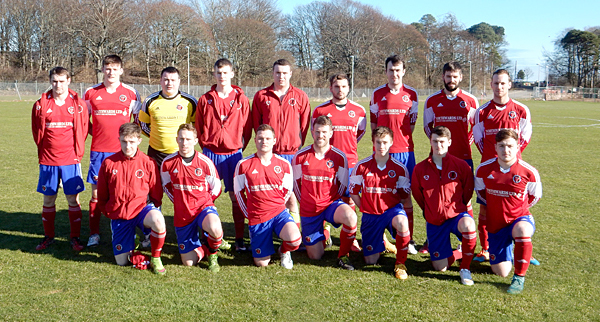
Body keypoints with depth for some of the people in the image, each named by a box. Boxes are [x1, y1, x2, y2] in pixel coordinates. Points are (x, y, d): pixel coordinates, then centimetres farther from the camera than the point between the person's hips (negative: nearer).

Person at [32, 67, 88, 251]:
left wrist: (77, 153, 3)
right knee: (48, 200, 9)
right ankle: (48, 237, 23)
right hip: (48, 161, 1)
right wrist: (44, 153, 8)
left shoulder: (78, 104, 0)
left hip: (71, 160, -1)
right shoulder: (41, 104, 2)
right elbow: (37, 132, 9)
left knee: (73, 200, 3)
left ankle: (75, 238, 14)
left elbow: (83, 131, 5)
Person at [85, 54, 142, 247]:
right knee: (96, 193, 3)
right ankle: (94, 234, 12)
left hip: (123, 151, -1)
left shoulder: (131, 93, 3)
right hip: (98, 150, 1)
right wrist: (95, 133, 5)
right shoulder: (91, 92, 6)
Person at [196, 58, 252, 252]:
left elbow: (247, 128, 6)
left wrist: (240, 148, 4)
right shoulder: (205, 100, 5)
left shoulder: (240, 99, 3)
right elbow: (198, 127, 11)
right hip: (211, 153, 1)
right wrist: (206, 146, 6)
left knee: (236, 197, 2)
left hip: (233, 153, 0)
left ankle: (239, 239, 9)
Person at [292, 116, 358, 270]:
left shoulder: (339, 157, -5)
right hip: (308, 210, 1)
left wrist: (332, 203, 2)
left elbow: (343, 185, 5)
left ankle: (343, 256, -12)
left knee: (350, 216, -37)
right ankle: (322, 232, 38)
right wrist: (306, 202, 10)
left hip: (331, 203, -1)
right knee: (315, 256, 3)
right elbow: (296, 183, 10)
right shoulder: (300, 156, -4)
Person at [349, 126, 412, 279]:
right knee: (370, 260, 1)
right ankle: (381, 242, 39)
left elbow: (405, 195, 5)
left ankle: (400, 264, -16)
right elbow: (353, 192, 6)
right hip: (370, 214, 1)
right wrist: (365, 209, 4)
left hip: (392, 208, -1)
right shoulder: (362, 166, -5)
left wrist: (392, 209, -2)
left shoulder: (399, 168, -5)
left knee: (402, 223, -40)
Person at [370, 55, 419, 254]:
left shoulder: (411, 94, 7)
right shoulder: (377, 94, 7)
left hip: (405, 151, 0)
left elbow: (411, 123, 13)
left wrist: (401, 139, 6)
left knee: (406, 196, 3)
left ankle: (408, 240, 10)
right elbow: (373, 122, 12)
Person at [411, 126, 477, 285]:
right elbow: (417, 193, 12)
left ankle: (465, 269, -18)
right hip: (434, 221, 2)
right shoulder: (420, 168, -2)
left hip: (457, 214, -2)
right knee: (440, 266, 0)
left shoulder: (461, 165, -6)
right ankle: (457, 253, 37)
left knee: (468, 224, -41)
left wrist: (458, 207, 7)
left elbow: (468, 190, 7)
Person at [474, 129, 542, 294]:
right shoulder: (484, 169, -8)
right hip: (496, 224, 2)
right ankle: (508, 252, 40)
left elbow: (535, 196, 6)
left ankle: (519, 277, -21)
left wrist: (517, 210, 6)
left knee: (522, 230, -42)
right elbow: (480, 192, 13)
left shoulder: (529, 172, -14)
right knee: (501, 272, 1)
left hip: (520, 218, -2)